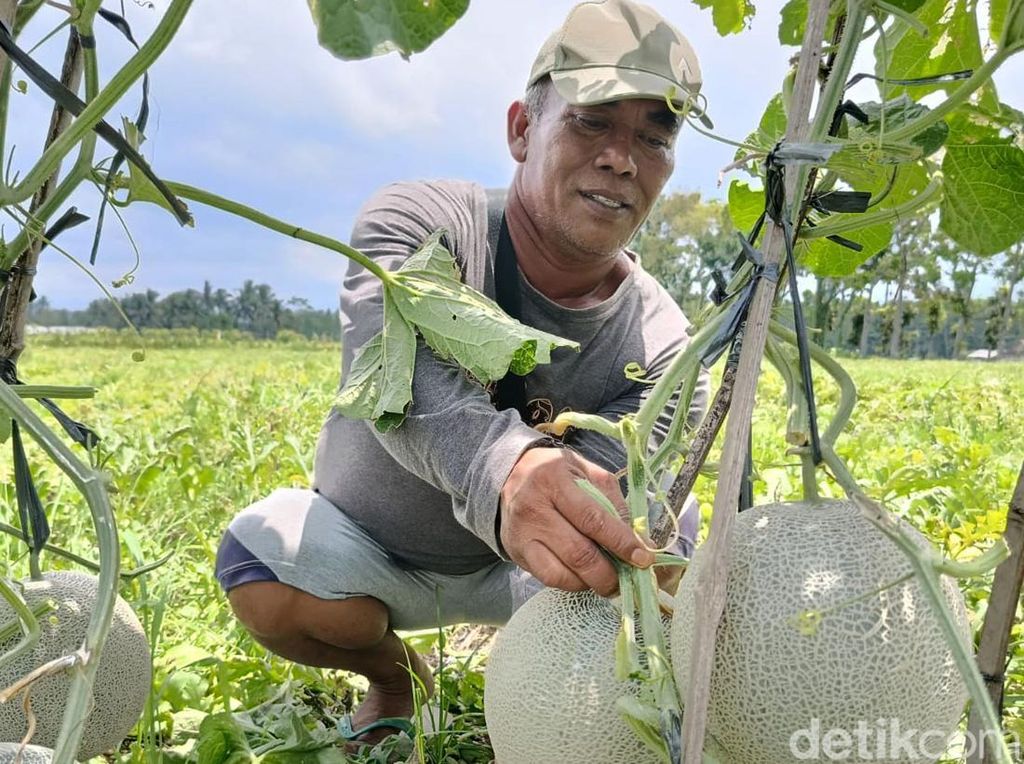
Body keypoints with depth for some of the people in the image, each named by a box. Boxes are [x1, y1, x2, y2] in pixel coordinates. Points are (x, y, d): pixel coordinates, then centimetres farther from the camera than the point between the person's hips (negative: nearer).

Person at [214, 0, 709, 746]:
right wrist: (506, 469, -70)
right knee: (261, 557, -31)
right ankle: (394, 677, 5)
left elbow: (605, 513, -34)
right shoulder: (416, 224, -26)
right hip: (369, 546, -1)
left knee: (669, 532, -24)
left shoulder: (659, 345, -21)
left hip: (515, 571, 1)